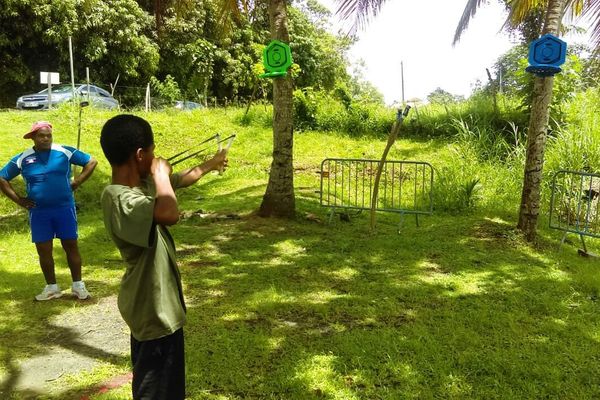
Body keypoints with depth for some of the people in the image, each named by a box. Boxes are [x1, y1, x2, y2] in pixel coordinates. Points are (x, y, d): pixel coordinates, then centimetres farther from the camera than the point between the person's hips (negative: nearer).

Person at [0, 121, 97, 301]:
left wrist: (76, 183, -4)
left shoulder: (65, 152, -4)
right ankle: (52, 287, 21)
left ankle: (78, 285, 14)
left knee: (71, 246, 3)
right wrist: (19, 199, 2)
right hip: (38, 213, 2)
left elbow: (91, 162, 2)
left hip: (65, 209, -2)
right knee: (43, 251, 7)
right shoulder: (22, 159, 1)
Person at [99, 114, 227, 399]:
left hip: (158, 303, 9)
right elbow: (170, 213, -46)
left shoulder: (143, 183, -1)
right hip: (152, 309, -9)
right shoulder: (117, 198, -29)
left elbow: (180, 180, 19)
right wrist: (160, 173, -27)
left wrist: (209, 165, 34)